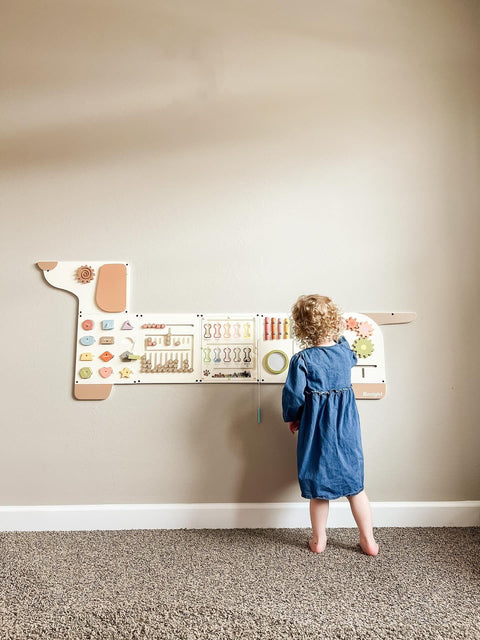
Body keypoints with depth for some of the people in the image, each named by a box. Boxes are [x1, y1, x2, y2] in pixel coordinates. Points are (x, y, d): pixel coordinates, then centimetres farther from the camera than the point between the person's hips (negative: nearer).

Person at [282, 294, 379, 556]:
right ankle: (368, 540, 28)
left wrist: (291, 417, 2)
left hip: (316, 429, -3)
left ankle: (319, 539, 30)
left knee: (318, 487, 13)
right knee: (355, 484, 16)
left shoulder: (302, 360, -18)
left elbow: (293, 395, -16)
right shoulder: (345, 351, -6)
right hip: (346, 427, 3)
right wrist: (339, 336, 26)